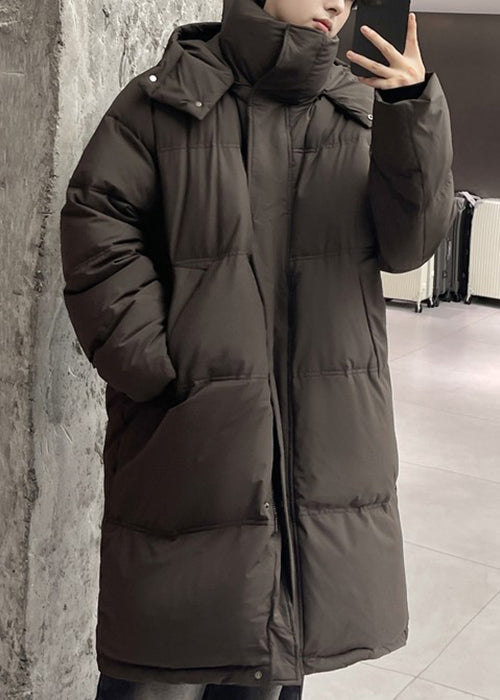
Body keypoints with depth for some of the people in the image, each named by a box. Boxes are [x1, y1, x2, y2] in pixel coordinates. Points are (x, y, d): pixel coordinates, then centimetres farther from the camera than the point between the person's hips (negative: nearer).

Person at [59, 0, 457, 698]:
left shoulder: (364, 111, 10)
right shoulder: (164, 102, 0)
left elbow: (407, 242, 0)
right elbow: (97, 229, -5)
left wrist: (415, 116, -15)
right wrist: (157, 366, -13)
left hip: (331, 447, 4)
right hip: (191, 435, -3)